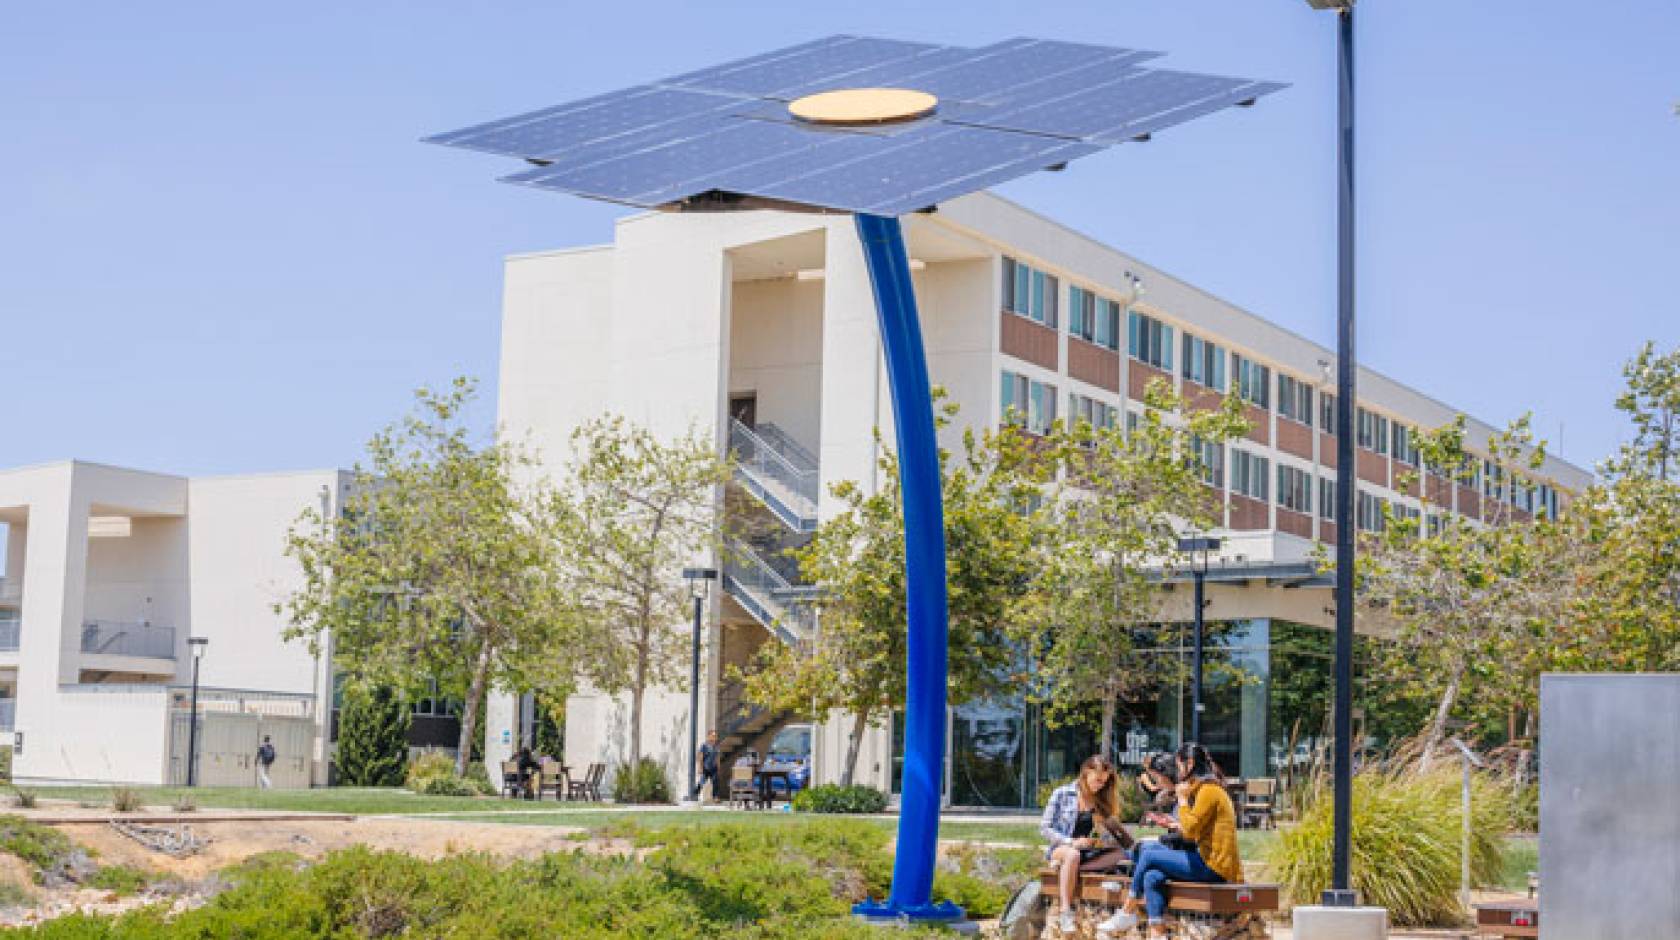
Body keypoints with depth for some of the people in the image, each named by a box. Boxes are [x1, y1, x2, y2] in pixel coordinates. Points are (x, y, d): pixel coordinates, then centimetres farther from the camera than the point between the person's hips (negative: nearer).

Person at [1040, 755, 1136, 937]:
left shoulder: (1103, 800, 9)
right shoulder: (1062, 794, -3)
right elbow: (1045, 828, -5)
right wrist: (1071, 842, -18)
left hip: (1088, 852, 4)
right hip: (1061, 848, -4)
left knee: (1120, 852, -26)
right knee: (1073, 854, -41)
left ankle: (1064, 868, -27)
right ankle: (1066, 913, -42)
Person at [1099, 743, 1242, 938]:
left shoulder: (1209, 790, -11)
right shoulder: (1204, 789, 20)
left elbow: (1190, 829, -18)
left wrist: (1183, 799, -8)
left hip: (1213, 867, -10)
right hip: (1208, 862, 10)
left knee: (1148, 854, -9)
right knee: (1152, 876, -5)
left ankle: (1128, 913, 5)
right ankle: (1158, 934, -11)